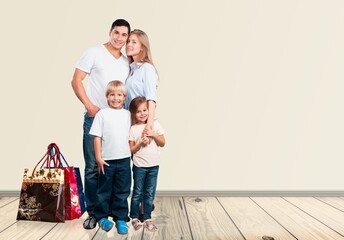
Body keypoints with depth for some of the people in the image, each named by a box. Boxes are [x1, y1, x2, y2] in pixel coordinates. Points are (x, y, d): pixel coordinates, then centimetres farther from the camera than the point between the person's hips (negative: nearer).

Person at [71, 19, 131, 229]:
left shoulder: (127, 62, 14)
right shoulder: (94, 52, 0)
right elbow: (76, 80, -4)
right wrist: (89, 105, -13)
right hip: (95, 118, -4)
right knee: (93, 168, -1)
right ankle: (93, 212, 11)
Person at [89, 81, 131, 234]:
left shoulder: (128, 114, 7)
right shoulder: (102, 114, -2)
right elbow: (97, 137, -3)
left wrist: (131, 154, 9)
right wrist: (98, 158, -7)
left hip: (124, 159, 2)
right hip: (107, 160, -2)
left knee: (122, 191, 8)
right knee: (104, 190, 10)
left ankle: (120, 218, 19)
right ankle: (102, 217, 24)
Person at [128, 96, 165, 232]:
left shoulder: (155, 125, 0)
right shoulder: (133, 129, -6)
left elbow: (162, 143, 3)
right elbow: (131, 150, -5)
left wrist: (154, 135, -13)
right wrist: (140, 143, -21)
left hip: (153, 166, 2)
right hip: (139, 166, -2)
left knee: (150, 193, 10)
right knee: (137, 193, 8)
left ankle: (147, 219, 20)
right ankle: (134, 218, 22)